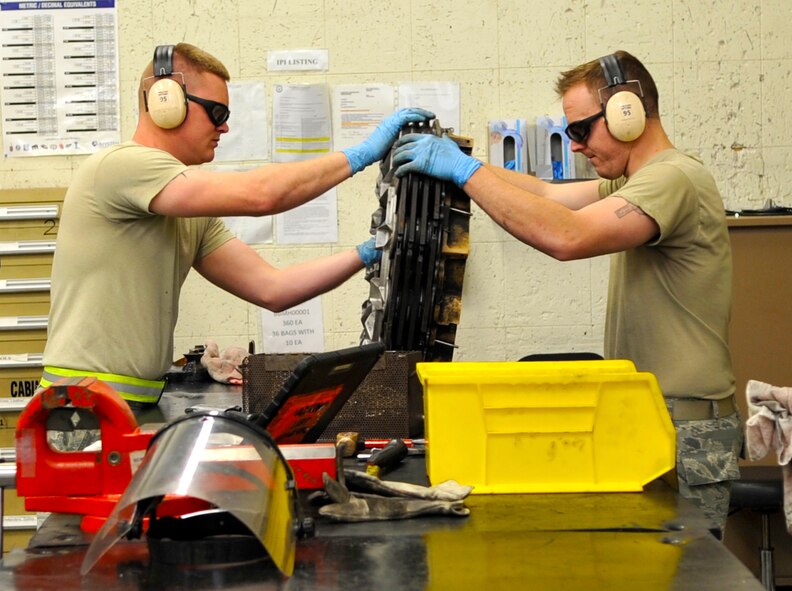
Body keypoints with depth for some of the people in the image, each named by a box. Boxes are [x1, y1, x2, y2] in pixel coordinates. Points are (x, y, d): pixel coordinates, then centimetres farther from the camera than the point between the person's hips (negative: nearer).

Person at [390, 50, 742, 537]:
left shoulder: (674, 178, -16)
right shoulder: (634, 182, 17)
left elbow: (567, 237, -28)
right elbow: (546, 193, 17)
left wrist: (466, 170, -23)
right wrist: (451, 159, 7)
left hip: (686, 435, -10)